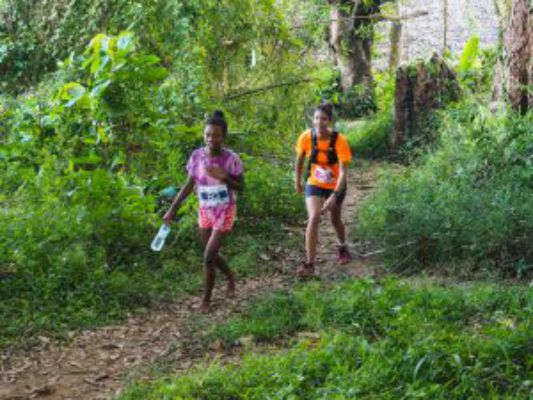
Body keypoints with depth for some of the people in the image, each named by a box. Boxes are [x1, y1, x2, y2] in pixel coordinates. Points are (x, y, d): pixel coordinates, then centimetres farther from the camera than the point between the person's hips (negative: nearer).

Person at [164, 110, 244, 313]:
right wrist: (173, 209, -1)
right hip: (205, 211, 4)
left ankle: (206, 299, 13)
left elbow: (241, 187, -10)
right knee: (211, 254, 17)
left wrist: (224, 177, -28)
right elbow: (189, 185, 2)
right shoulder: (196, 156, -9)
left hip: (225, 212, -4)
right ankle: (230, 275, 49)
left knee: (208, 257, -8)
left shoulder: (231, 158, -19)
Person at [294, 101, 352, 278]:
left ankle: (342, 248, 50)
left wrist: (334, 196, -38)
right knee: (313, 218, -18)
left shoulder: (339, 140, -27)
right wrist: (298, 181, 10)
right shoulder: (306, 137, -20)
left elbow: (343, 172, -29)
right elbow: (300, 159, 1)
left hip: (335, 186, -1)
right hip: (314, 185, 1)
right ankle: (309, 264, -15)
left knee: (335, 219, 18)